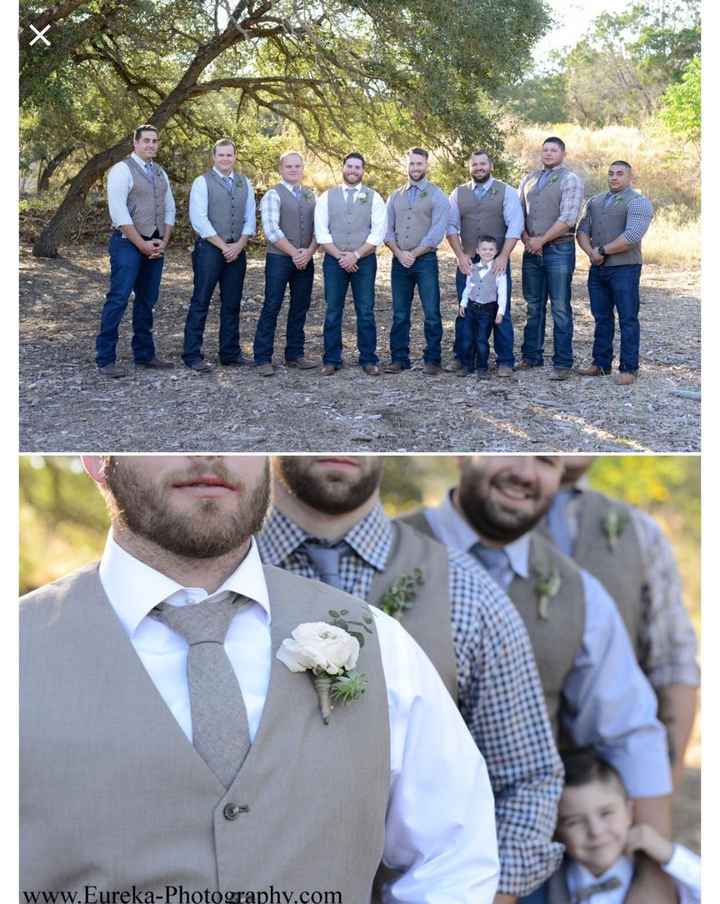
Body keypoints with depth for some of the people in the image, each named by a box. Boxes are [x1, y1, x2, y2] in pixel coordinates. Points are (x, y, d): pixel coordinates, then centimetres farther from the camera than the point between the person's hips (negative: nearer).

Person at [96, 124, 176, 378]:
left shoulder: (160, 173, 15)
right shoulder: (122, 170, -7)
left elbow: (169, 209, 17)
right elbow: (118, 212, -15)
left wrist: (163, 241, 3)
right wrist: (141, 244, -14)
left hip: (155, 245, 7)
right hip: (128, 243, -7)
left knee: (147, 300, 11)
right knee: (118, 299, -9)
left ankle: (144, 354, 20)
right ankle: (105, 359, -6)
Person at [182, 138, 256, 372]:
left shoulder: (245, 184, 13)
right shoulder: (202, 182, -1)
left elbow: (250, 219, 11)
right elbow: (199, 219, -9)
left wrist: (239, 245, -5)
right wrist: (223, 246, -11)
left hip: (237, 251, 5)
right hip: (209, 249, -5)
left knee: (232, 304, 9)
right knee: (200, 303, -4)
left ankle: (230, 354, 16)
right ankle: (192, 355, 0)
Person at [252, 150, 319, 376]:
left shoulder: (311, 196, 14)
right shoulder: (273, 195, -3)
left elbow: (318, 228, 8)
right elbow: (271, 230, -12)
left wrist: (308, 252, -8)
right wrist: (294, 253, -13)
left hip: (305, 260, 5)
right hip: (279, 258, -5)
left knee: (300, 307, 9)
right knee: (271, 307, -5)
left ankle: (295, 354, 18)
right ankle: (262, 359, -2)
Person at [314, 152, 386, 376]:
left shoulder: (373, 198, 6)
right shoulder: (327, 197, 8)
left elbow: (378, 232, -3)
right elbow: (321, 231, 1)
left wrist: (355, 255, -12)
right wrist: (339, 256, -10)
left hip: (364, 260, -1)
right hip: (334, 260, 1)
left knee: (366, 312, 1)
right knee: (333, 311, 3)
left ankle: (368, 360, 9)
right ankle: (331, 359, 10)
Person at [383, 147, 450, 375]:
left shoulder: (436, 195, 2)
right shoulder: (395, 196, 15)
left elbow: (437, 232, -7)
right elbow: (388, 230, 10)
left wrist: (414, 254, -11)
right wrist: (399, 253, -6)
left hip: (425, 260, -4)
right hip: (399, 261, 4)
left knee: (432, 313, -5)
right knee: (399, 314, 5)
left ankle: (432, 360, 2)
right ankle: (399, 358, 11)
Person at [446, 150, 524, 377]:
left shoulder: (506, 192, 3)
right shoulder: (458, 193, 10)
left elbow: (515, 226, -5)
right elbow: (451, 226, 6)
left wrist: (503, 257, -14)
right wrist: (460, 255, -7)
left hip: (498, 261, -2)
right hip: (467, 262, 2)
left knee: (501, 312, 0)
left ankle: (505, 361, 6)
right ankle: (461, 357, 15)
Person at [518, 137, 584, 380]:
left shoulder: (570, 180, -2)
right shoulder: (529, 180, 15)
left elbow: (568, 218, -13)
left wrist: (541, 240, -13)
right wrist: (526, 240, -4)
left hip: (559, 249, -5)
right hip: (532, 250, 5)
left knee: (560, 308, -4)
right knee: (533, 306, 11)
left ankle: (562, 363, 0)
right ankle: (531, 356, 19)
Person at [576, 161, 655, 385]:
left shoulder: (638, 203, -6)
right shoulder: (595, 201, 16)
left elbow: (631, 237, -18)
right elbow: (582, 231, 11)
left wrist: (603, 251, -13)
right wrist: (591, 252, -8)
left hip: (624, 268, -6)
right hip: (597, 269, 6)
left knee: (628, 320, -2)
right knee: (602, 318, 12)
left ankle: (629, 369, 2)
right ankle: (601, 364, 20)